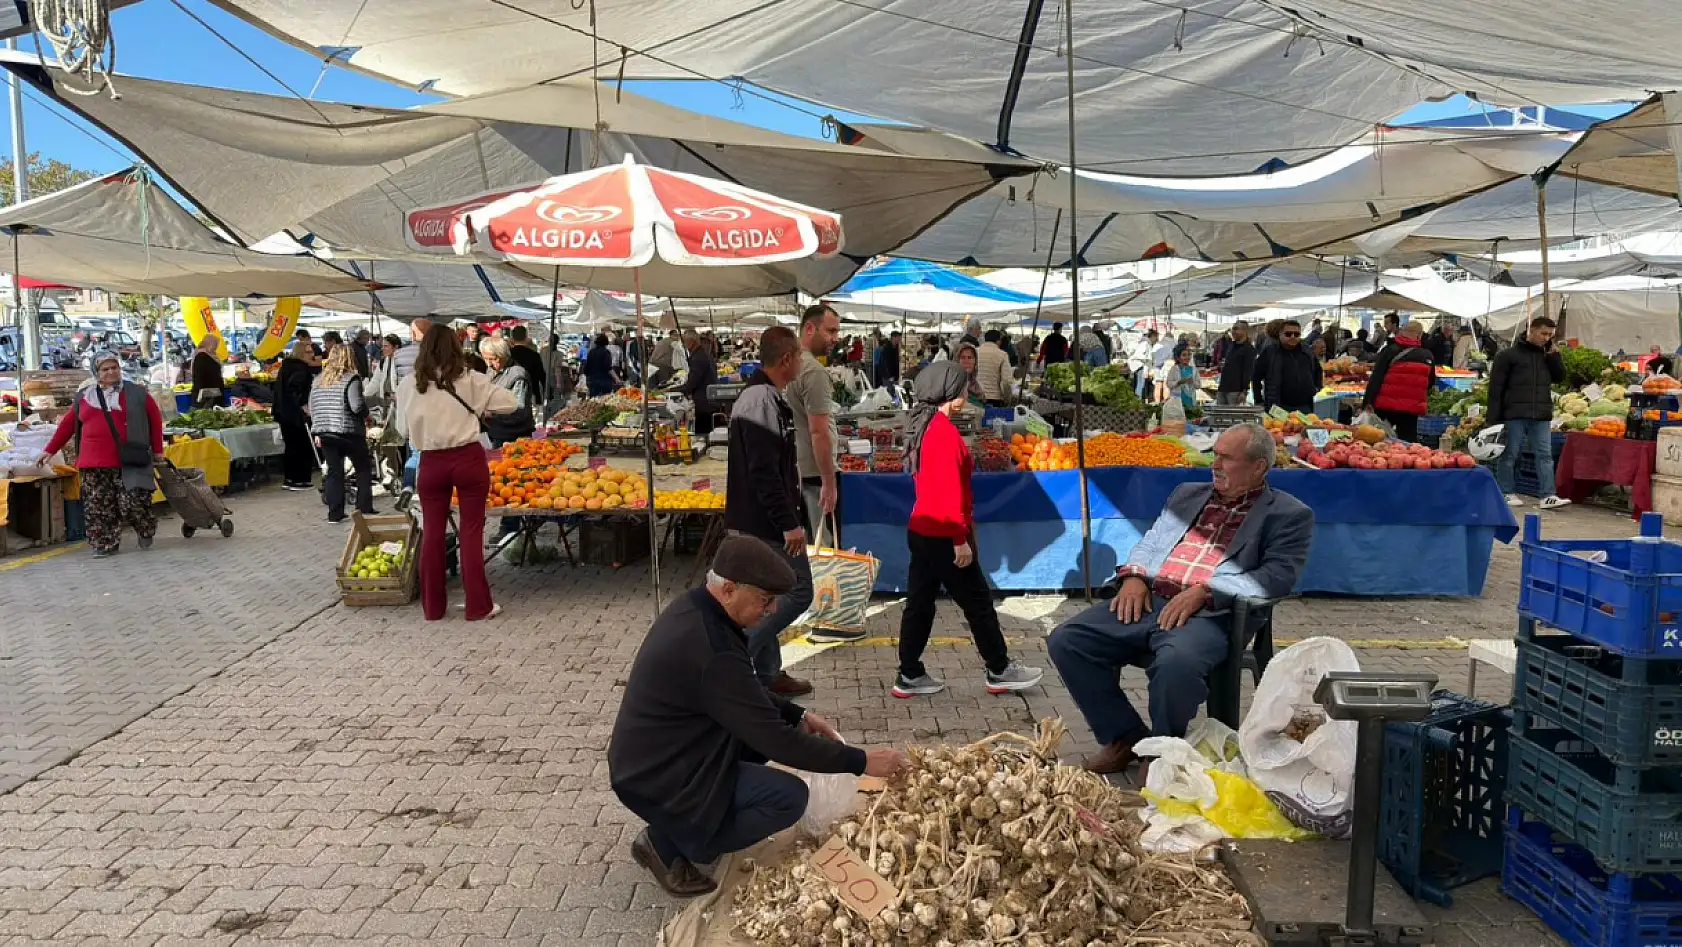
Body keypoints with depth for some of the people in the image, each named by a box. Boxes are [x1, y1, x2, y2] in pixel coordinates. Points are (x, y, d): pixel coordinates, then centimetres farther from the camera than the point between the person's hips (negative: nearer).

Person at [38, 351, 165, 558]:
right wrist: (50, 450, 19)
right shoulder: (83, 397, 12)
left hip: (128, 462, -3)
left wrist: (157, 450, 8)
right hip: (93, 465, 3)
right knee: (98, 508, 1)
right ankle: (105, 545, 9)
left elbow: (155, 419, 9)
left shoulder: (135, 394, 5)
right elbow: (68, 424, 19)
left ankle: (145, 532, 18)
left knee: (133, 503, -9)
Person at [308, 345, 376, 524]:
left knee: (334, 472, 9)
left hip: (324, 433, 5)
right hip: (349, 432, -5)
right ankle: (365, 509, 8)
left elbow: (312, 408, 14)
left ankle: (335, 514, 7)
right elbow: (357, 405, -18)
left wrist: (318, 432, 20)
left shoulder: (318, 380, 12)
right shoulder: (351, 378, -8)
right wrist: (367, 415, 2)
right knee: (364, 469, 10)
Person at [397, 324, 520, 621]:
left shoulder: (409, 385, -1)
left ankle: (432, 607, 18)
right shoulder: (469, 379, -6)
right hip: (468, 459, -1)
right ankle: (478, 606, 9)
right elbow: (508, 402, -2)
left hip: (431, 463, 1)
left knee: (432, 533, 11)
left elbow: (404, 429, 8)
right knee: (471, 532, 6)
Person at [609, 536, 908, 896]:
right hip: (656, 779, -10)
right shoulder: (712, 650, -32)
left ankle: (677, 828, 15)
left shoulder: (693, 606, -2)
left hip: (655, 755, 10)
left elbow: (746, 693, 14)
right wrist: (862, 762, -19)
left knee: (782, 726, 12)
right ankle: (668, 844, -1)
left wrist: (798, 715, 5)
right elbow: (775, 741, -26)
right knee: (789, 797, -14)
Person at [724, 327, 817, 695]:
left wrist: (790, 517, 25)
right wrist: (789, 523, -24)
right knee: (797, 592, -3)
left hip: (752, 523, 11)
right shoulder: (764, 403, -21)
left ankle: (769, 675, 24)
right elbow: (764, 473, -26)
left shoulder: (758, 396, 13)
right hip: (766, 524, -11)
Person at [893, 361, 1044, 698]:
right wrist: (961, 539, -19)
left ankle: (910, 676, 16)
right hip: (942, 535, -9)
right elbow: (949, 491, -22)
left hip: (922, 530, 9)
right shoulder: (945, 432, -19)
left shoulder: (923, 427, 10)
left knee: (919, 603, 11)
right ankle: (1000, 672, 15)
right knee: (978, 602, 4)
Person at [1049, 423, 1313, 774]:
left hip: (1210, 614, -6)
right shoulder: (1187, 494, 25)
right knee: (1066, 640, -14)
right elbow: (1150, 543, 26)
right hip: (1147, 600, 6)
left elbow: (1280, 573, -6)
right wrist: (1134, 575, 2)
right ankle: (1124, 736, 3)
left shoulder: (1288, 514, 8)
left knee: (1177, 661, -38)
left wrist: (1204, 591, -16)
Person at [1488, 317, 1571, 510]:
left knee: (1545, 454, 0)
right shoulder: (1509, 355, -2)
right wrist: (1494, 418, -11)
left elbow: (1560, 377, 11)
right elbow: (1496, 388, -5)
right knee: (1509, 454, 2)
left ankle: (1548, 496, -1)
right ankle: (1506, 493, 13)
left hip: (1541, 416, 5)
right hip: (1514, 415, -5)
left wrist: (1552, 353, 2)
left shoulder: (1547, 355, 15)